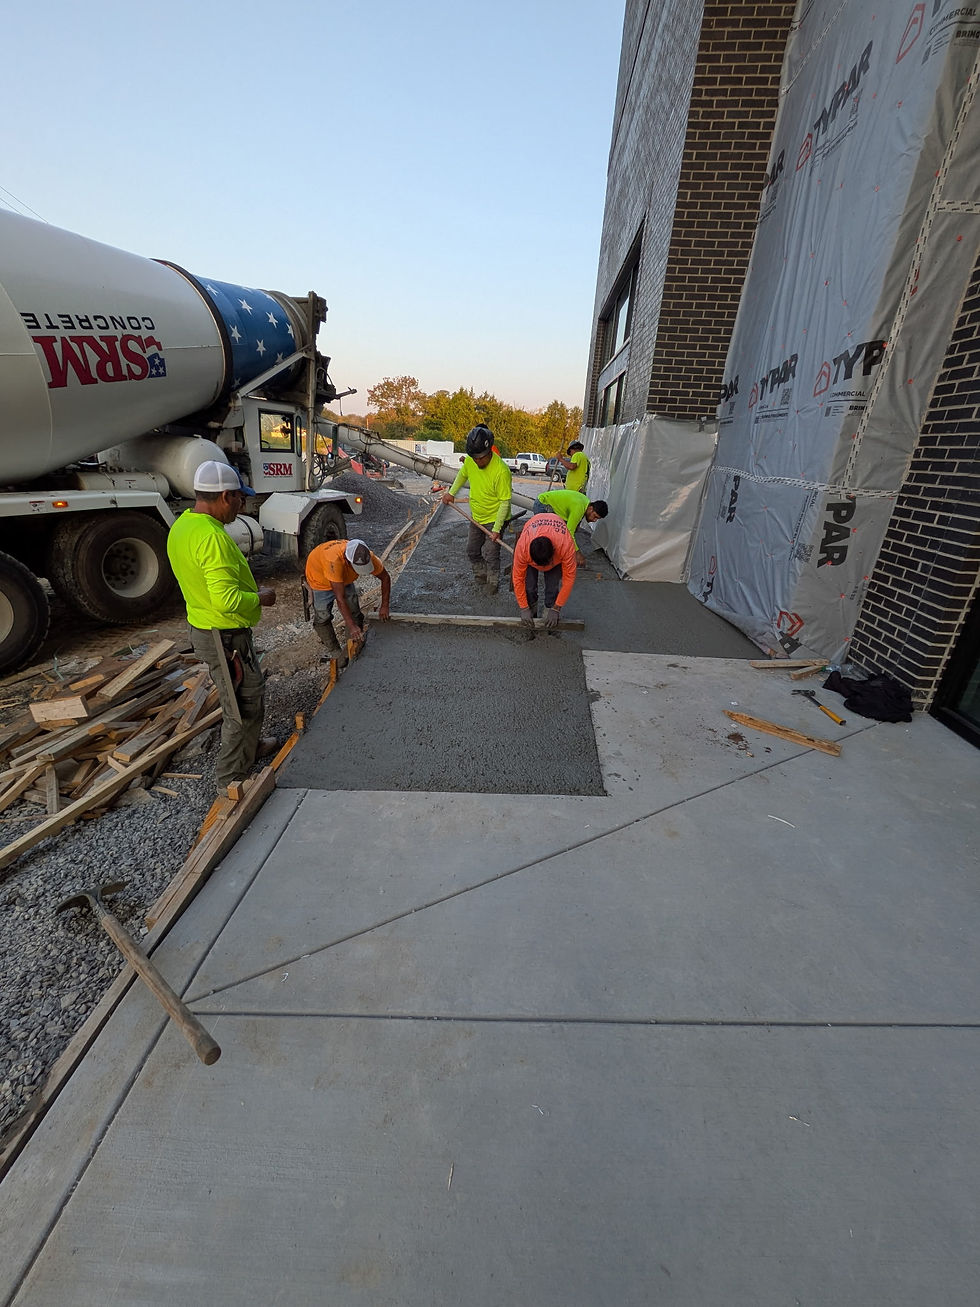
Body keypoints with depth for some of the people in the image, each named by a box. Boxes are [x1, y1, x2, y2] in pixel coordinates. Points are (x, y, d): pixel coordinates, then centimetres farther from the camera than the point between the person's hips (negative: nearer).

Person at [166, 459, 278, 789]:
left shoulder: (182, 525, 6)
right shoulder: (212, 537, -27)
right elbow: (226, 600, -32)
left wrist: (250, 589, 11)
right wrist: (259, 598, -14)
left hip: (203, 625, 10)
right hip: (225, 636, -10)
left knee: (250, 692, 26)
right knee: (244, 705, 4)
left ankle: (251, 746, 46)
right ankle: (232, 778, 19)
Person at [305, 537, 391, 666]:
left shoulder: (367, 557, -33)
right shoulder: (334, 560, -48)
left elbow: (385, 578, -15)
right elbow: (340, 598, -44)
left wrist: (385, 606, -15)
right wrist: (351, 626, -44)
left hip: (344, 578, 4)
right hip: (320, 576, -4)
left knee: (354, 613, 0)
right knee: (323, 617, -6)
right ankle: (334, 652, 9)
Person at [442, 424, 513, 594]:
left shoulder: (501, 471, -29)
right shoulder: (470, 461, -11)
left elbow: (505, 502, -24)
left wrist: (496, 530, -25)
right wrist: (451, 492, 6)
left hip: (494, 518, -6)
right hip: (476, 516, 7)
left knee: (491, 555, -4)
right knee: (472, 551, 17)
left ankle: (493, 584, 17)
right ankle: (480, 575, 40)